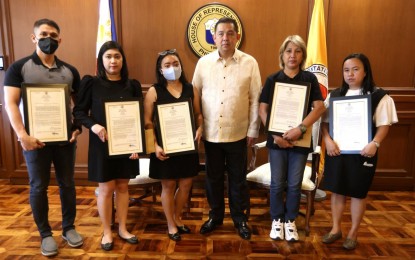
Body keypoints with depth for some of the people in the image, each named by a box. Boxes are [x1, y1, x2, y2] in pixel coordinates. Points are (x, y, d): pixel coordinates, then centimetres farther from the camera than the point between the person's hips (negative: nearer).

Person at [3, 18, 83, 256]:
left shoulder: (70, 71, 7)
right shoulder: (19, 68, -1)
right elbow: (11, 104, -7)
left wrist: (78, 128, -4)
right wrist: (22, 135, -18)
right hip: (36, 138, -2)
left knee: (67, 183, 10)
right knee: (39, 187, 7)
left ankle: (69, 228, 28)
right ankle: (46, 234, 24)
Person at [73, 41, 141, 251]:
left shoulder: (132, 85, 3)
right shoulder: (91, 83, -3)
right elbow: (79, 111, -1)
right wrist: (93, 125, -20)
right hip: (102, 144, -2)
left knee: (122, 186, 12)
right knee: (106, 188, 5)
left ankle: (122, 228, 27)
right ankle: (107, 232, 24)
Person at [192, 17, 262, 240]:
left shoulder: (249, 63, -3)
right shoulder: (203, 62, 1)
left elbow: (255, 99, -1)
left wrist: (253, 130, -2)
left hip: (238, 133, -1)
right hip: (211, 133, 2)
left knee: (238, 178, 12)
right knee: (213, 177, 14)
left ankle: (240, 218, 31)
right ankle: (215, 216, 34)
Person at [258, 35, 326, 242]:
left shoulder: (310, 79, 1)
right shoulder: (272, 79, 2)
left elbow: (319, 107, -7)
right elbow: (263, 110, -2)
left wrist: (301, 128, -20)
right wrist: (275, 135, -12)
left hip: (300, 139, 0)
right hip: (277, 139, 0)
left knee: (294, 184, 9)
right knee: (277, 183, 7)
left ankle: (290, 221, 27)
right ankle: (277, 220, 25)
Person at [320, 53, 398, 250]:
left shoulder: (378, 96, -4)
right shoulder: (335, 95, 6)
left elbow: (384, 125, -6)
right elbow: (324, 121, 4)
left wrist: (375, 143, -22)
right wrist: (328, 140, -12)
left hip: (362, 152, -3)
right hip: (336, 150, 3)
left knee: (358, 193, 8)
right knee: (337, 190, 12)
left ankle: (353, 233, 25)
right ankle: (336, 229, 28)